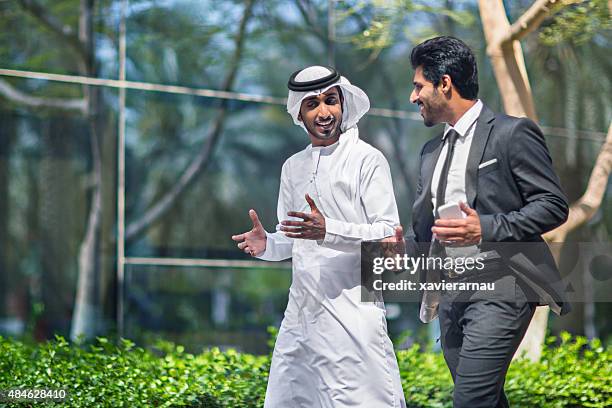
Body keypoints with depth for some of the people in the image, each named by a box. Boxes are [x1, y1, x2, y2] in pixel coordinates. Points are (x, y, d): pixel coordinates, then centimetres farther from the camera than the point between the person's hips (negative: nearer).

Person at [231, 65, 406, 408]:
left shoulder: (367, 159, -5)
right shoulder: (293, 167, 15)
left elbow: (389, 233, -11)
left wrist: (329, 231, -24)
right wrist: (267, 245, -1)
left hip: (352, 309, -6)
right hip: (302, 309, 6)